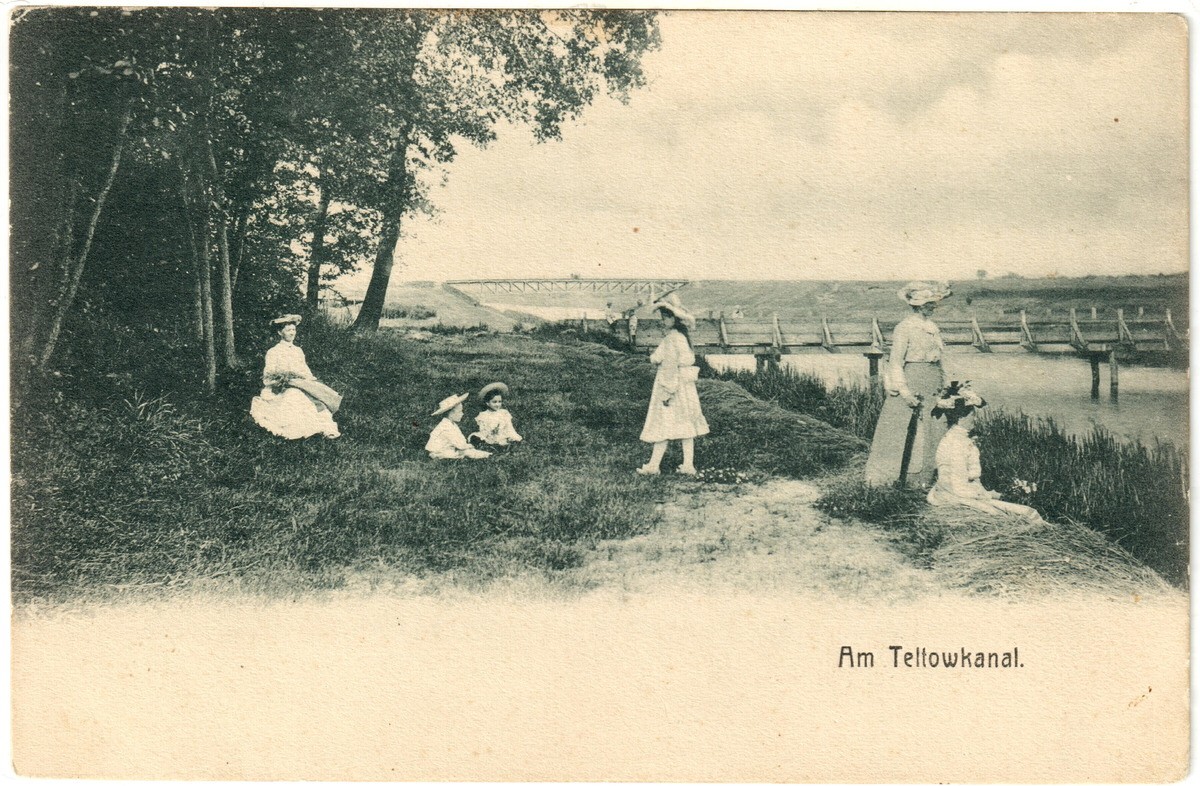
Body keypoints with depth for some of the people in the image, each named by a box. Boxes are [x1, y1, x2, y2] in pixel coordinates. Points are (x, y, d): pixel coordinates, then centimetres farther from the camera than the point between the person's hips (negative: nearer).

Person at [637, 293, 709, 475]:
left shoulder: (671, 339, -17)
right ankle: (688, 465, 8)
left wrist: (667, 391, -21)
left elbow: (670, 366, -21)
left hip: (673, 384, -9)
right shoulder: (682, 336, 9)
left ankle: (653, 465, 4)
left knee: (664, 424, -2)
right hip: (686, 385, 9)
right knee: (685, 425, 8)